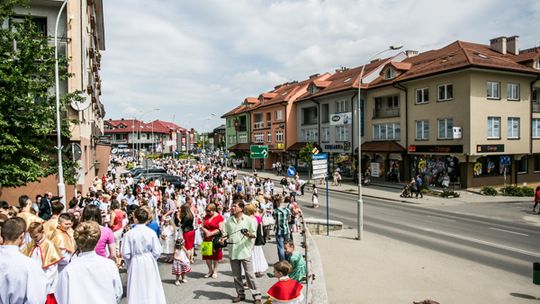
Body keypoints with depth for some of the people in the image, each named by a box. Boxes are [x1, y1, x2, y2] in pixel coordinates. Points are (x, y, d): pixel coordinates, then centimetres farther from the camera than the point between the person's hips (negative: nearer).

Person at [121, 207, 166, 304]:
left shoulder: (129, 234, -13)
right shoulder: (151, 232, -11)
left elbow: (125, 253, -11)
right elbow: (157, 251, -8)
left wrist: (129, 263, 7)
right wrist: (151, 258, 10)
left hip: (135, 263, -1)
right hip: (149, 263, 1)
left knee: (137, 288, 11)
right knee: (151, 287, 14)